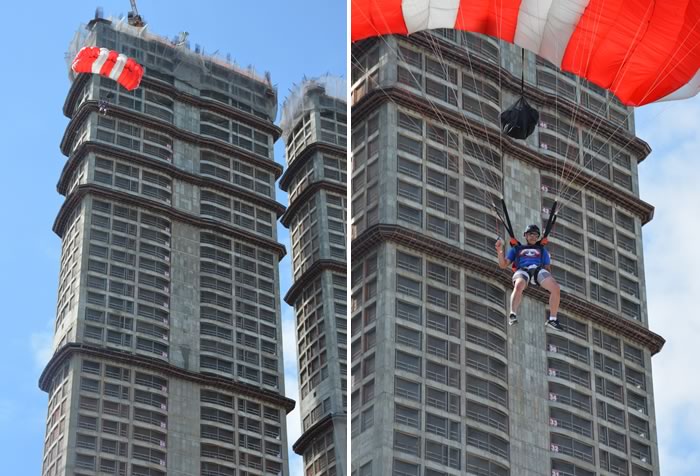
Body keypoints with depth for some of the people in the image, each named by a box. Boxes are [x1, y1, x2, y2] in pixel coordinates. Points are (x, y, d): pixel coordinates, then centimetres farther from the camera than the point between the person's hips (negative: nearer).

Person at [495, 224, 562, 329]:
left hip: (539, 269, 2)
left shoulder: (542, 250, 38)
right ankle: (513, 315, -55)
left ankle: (552, 319, -19)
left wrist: (551, 281, 5)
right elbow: (503, 265, 23)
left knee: (555, 288, -29)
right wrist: (500, 250, 6)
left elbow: (547, 267, 27)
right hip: (522, 270, -2)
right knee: (518, 286, -41)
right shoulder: (516, 249, 33)